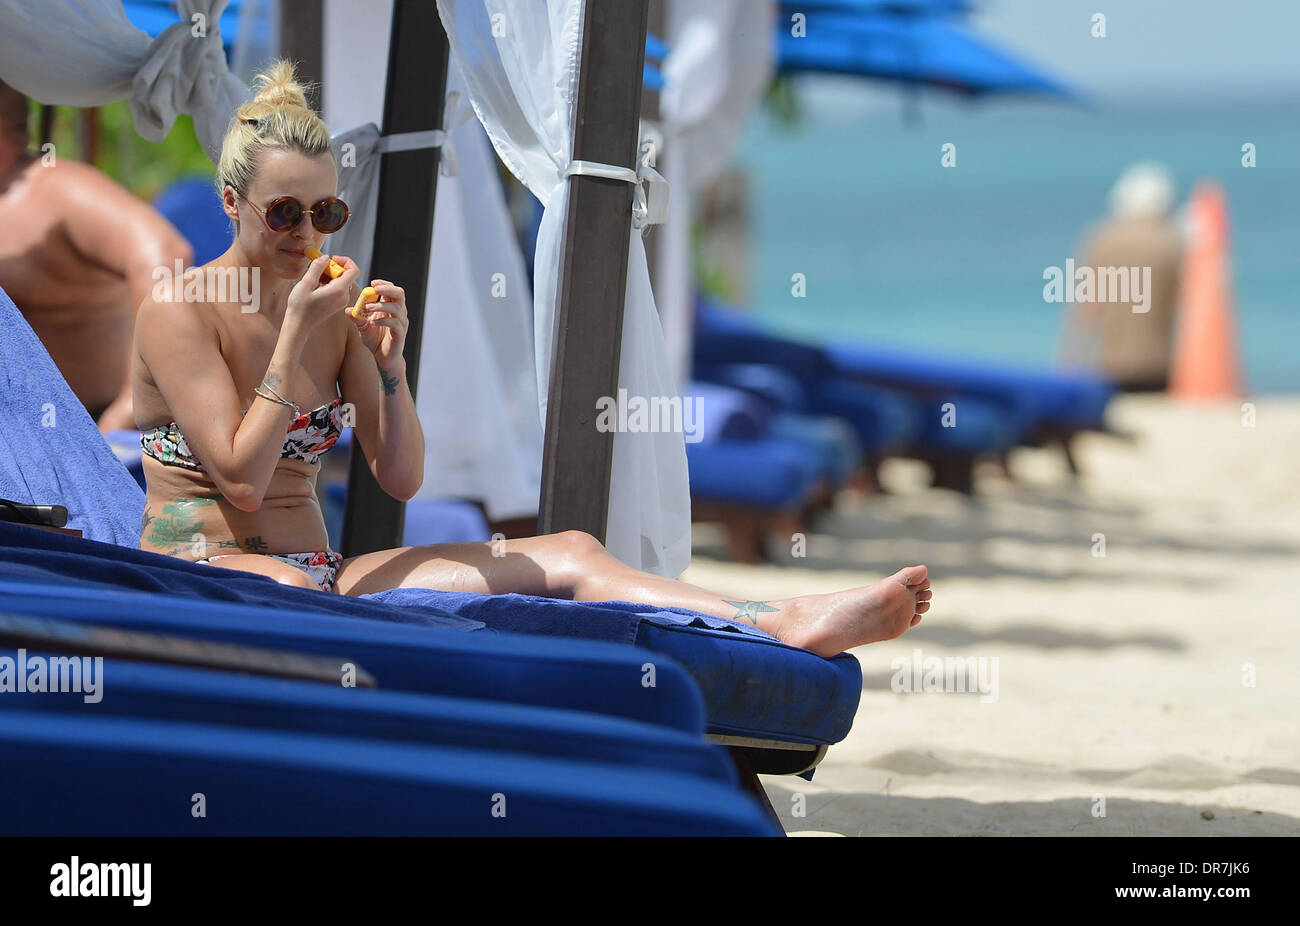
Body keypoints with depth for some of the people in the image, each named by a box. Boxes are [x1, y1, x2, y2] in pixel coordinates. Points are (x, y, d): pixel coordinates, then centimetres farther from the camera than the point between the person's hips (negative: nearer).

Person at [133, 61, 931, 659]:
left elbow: (401, 479, 8)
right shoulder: (179, 312, -4)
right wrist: (295, 335, -15)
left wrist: (389, 361, -8)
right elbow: (241, 479, -15)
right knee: (291, 589, -46)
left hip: (317, 572, 6)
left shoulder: (333, 313, 12)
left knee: (565, 557, -14)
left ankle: (790, 624, -33)